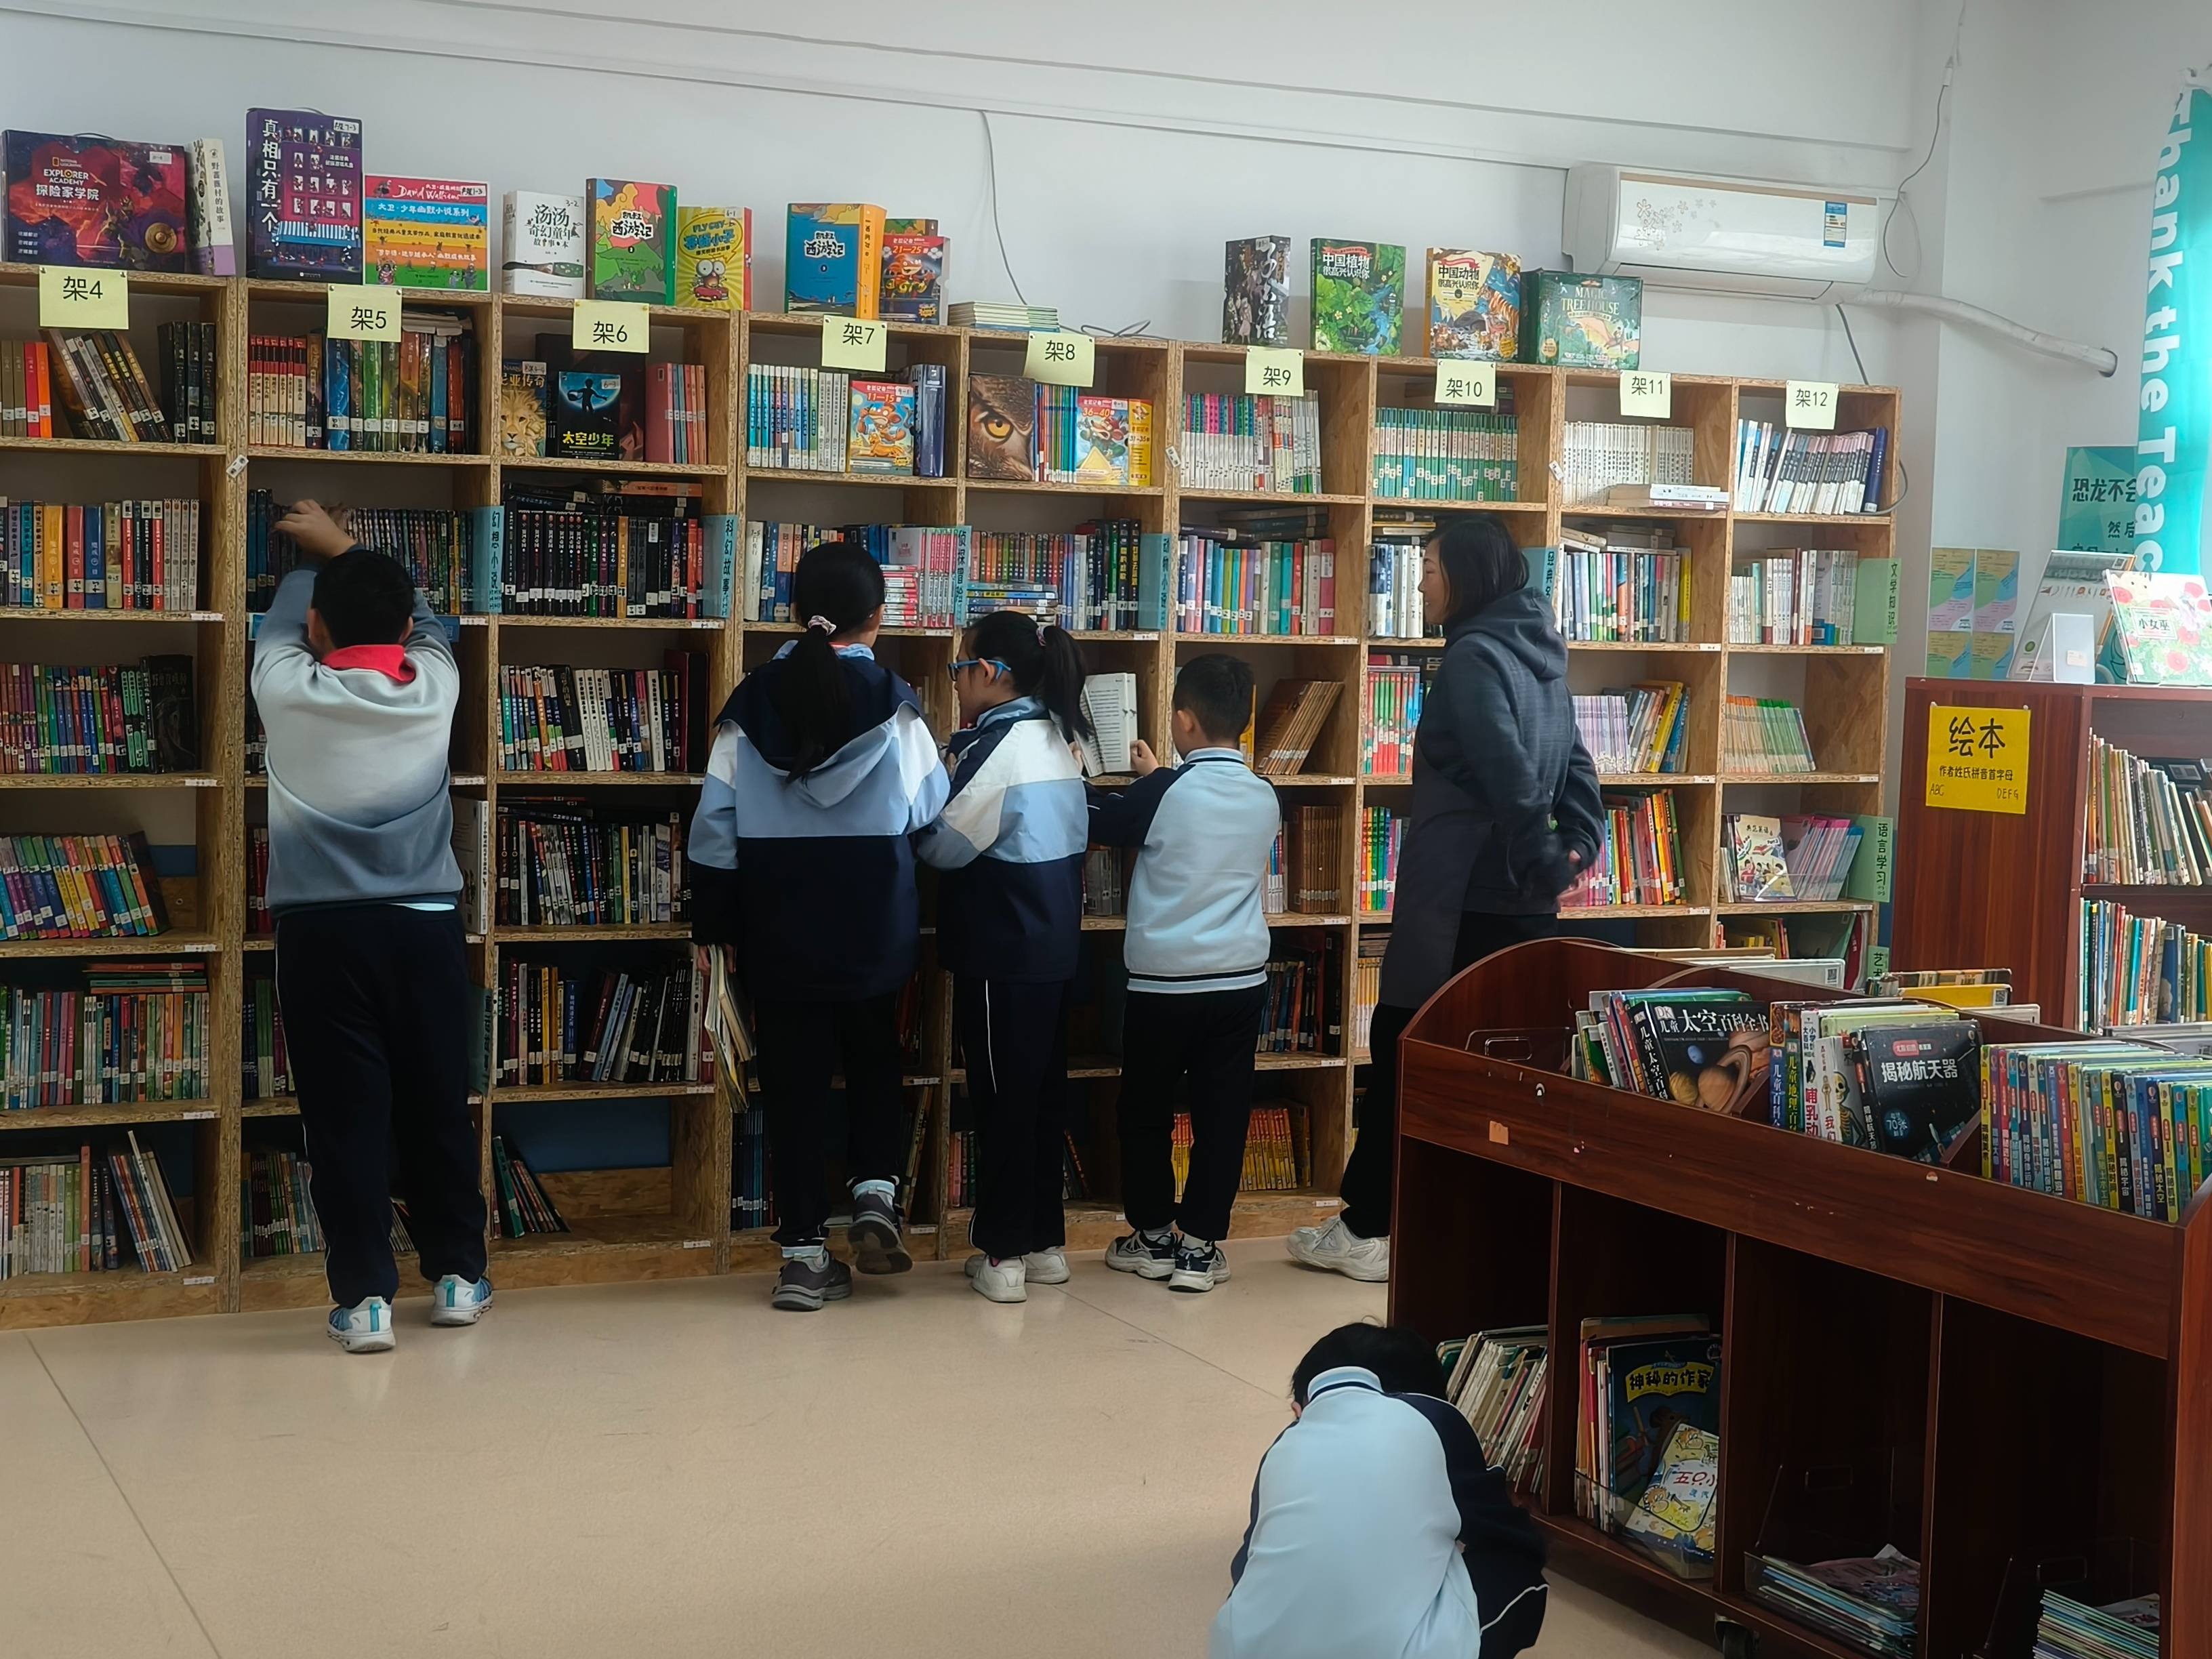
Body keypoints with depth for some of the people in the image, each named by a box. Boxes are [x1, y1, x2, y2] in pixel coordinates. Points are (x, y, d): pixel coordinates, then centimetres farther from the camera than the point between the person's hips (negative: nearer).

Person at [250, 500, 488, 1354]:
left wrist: (315, 562, 38)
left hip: (322, 931, -2)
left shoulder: (286, 691, -5)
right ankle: (458, 1276, 23)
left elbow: (280, 624, 18)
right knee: (437, 1106, 13)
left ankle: (365, 1298, 0)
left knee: (345, 1117, 0)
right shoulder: (435, 686, -1)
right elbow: (425, 620, 22)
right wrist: (347, 549, 34)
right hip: (424, 927, 2)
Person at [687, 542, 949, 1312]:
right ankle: (875, 1189, 3)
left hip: (779, 930, 1)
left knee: (794, 1083, 8)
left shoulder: (753, 702, -3)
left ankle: (805, 1254, 9)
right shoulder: (894, 704, -9)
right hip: (874, 930, -1)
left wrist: (713, 923, 7)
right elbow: (928, 808, -1)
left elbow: (715, 826, -2)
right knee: (873, 1061, 22)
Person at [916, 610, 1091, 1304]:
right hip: (1052, 947, 9)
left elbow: (944, 846, -16)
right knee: (1043, 1093, 13)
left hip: (1001, 955, -8)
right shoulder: (1056, 738, 10)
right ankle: (1046, 1242, 21)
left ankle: (1004, 1254, 4)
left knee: (1002, 1098, -2)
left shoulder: (999, 747, -18)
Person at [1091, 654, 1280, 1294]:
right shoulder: (1264, 798, 2)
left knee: (1147, 1110, 12)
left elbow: (1095, 822, 4)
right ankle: (1200, 1245, 6)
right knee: (1221, 1114, 5)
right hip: (1242, 978, 3)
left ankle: (1153, 1235, 20)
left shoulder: (1164, 793, -11)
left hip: (1164, 979, -3)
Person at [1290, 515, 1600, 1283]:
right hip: (1524, 903, 8)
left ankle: (1369, 1229, 7)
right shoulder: (1538, 656, 14)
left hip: (1463, 899, -8)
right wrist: (1576, 848, 7)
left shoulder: (1474, 657, -13)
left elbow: (1511, 774, -22)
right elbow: (1575, 767, 15)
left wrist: (1540, 862, -13)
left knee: (1404, 1052, 1)